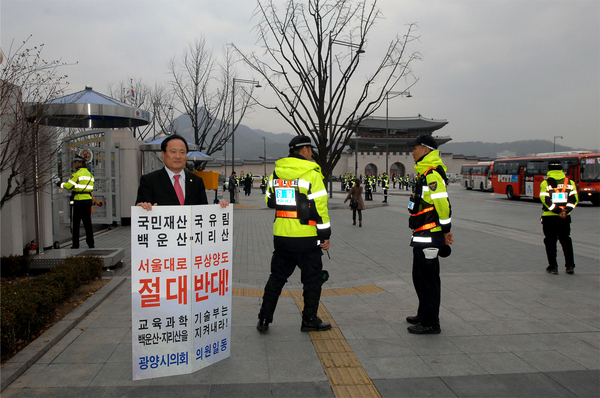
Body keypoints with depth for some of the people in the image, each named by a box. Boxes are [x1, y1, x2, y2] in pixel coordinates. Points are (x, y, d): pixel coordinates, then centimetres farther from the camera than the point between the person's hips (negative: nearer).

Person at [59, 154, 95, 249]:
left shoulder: (77, 173, -10)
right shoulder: (89, 174, 15)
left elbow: (69, 185, -15)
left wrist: (61, 184, 4)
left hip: (79, 201, -6)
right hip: (88, 200, 7)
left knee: (76, 223, 3)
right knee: (87, 223, 9)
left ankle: (76, 244, 5)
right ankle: (91, 243, 6)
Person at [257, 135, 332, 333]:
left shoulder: (276, 172, 7)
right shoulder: (312, 174, -10)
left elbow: (269, 201, 14)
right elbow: (320, 206, -12)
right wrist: (325, 235, -7)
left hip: (281, 235, 5)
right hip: (306, 237, -5)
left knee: (277, 277, 16)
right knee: (312, 279, 11)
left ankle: (264, 319, 17)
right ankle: (309, 320, 18)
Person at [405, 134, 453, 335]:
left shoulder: (432, 174, -18)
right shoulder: (425, 173, 16)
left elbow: (443, 203, -24)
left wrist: (445, 229, -16)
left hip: (429, 237, -11)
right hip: (422, 236, 11)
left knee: (428, 279, -2)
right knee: (420, 278, 20)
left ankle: (431, 323, 8)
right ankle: (424, 315, 33)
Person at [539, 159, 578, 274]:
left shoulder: (545, 183, -5)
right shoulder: (570, 182, 5)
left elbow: (546, 200, -14)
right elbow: (574, 199, -2)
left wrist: (558, 211, -14)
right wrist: (565, 211, -10)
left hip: (549, 217, -3)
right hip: (565, 218, 3)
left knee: (550, 242, 5)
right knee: (566, 240, 15)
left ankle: (553, 266, 6)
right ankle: (570, 265, 16)